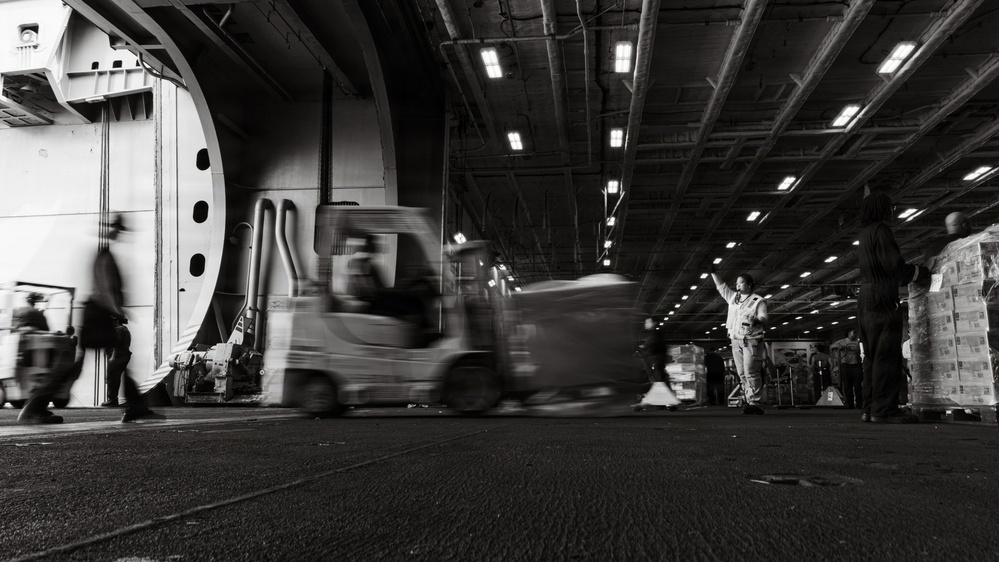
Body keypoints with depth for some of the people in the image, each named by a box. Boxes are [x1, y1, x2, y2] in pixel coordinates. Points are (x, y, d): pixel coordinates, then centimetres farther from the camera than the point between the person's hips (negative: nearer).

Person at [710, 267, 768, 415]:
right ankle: (750, 401, 4)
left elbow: (764, 317, -13)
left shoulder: (758, 301, -1)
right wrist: (713, 272, 16)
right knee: (742, 374, 2)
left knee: (751, 372, -13)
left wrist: (757, 320, -35)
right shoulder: (733, 297, 17)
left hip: (751, 340, -6)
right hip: (736, 340, 6)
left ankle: (756, 403, -13)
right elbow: (721, 286, 23)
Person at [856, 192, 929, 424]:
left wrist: (913, 271, 22)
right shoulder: (880, 230, -8)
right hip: (882, 300, -10)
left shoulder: (865, 233, 21)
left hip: (866, 300, 10)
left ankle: (870, 408, 8)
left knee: (872, 357, 8)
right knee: (887, 356, -10)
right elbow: (894, 265, -15)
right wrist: (924, 272, -2)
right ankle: (884, 409, -13)